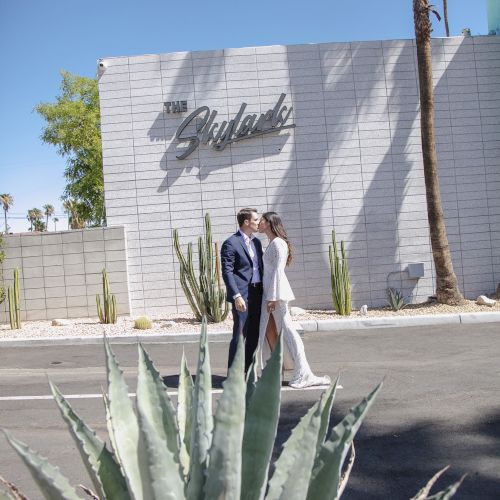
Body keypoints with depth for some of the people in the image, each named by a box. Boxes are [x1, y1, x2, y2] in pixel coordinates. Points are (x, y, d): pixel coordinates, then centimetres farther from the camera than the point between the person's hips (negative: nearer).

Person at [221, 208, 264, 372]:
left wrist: (265, 291, 15)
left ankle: (248, 371, 20)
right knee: (239, 335, -5)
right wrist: (237, 296, -20)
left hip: (257, 294, 8)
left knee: (254, 335, 10)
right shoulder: (231, 243, -9)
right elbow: (227, 272, -13)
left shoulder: (256, 242, 16)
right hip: (242, 295, -8)